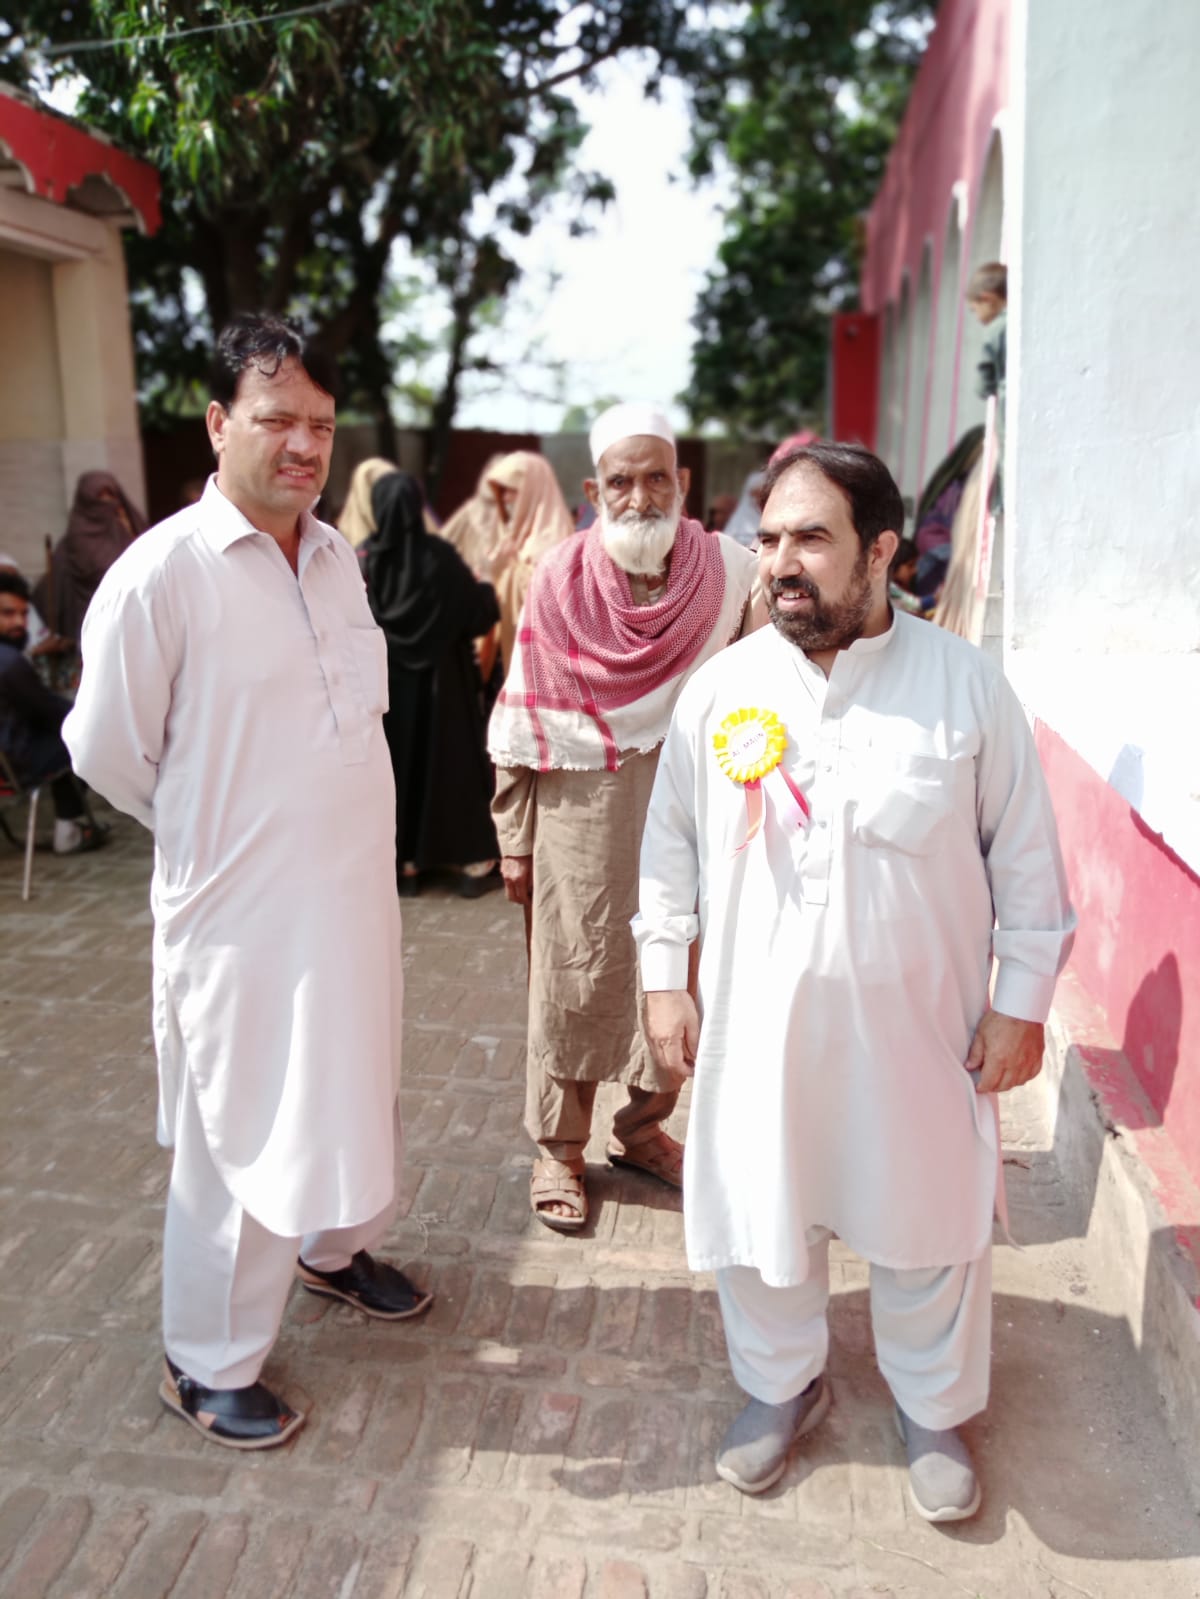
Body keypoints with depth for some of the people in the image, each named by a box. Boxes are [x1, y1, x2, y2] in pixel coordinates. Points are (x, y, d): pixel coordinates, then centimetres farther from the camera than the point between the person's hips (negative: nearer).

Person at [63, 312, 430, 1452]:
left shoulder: (338, 557, 4)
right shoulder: (160, 573, -17)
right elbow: (106, 750, -10)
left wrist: (300, 826, 11)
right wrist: (221, 832, 2)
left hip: (355, 893, 7)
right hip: (241, 914, -6)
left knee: (349, 1094, 23)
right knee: (240, 1143, 7)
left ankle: (334, 1248, 51)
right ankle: (208, 1367, 31)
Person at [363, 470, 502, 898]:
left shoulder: (363, 560, -8)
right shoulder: (441, 556, -11)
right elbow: (480, 615, -8)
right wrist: (488, 590, 12)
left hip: (383, 682, 1)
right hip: (441, 681, -1)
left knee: (395, 765, 11)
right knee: (452, 762, 8)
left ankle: (404, 863, 16)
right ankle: (473, 862, 12)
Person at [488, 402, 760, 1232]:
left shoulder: (731, 572, -4)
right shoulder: (561, 581, -6)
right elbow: (523, 721, -2)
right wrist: (513, 839, -1)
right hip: (582, 811, -2)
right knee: (576, 977, 8)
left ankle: (644, 1126, 35)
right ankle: (559, 1148, 27)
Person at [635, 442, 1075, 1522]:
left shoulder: (965, 684, -9)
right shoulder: (722, 687, -5)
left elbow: (1025, 855, -2)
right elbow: (672, 842, 4)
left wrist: (1022, 1000, -1)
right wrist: (664, 977, 4)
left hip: (918, 1018, -1)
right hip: (760, 1016, 1)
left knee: (931, 1220, 15)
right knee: (762, 1211, 15)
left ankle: (935, 1409, 44)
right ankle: (783, 1385, 44)